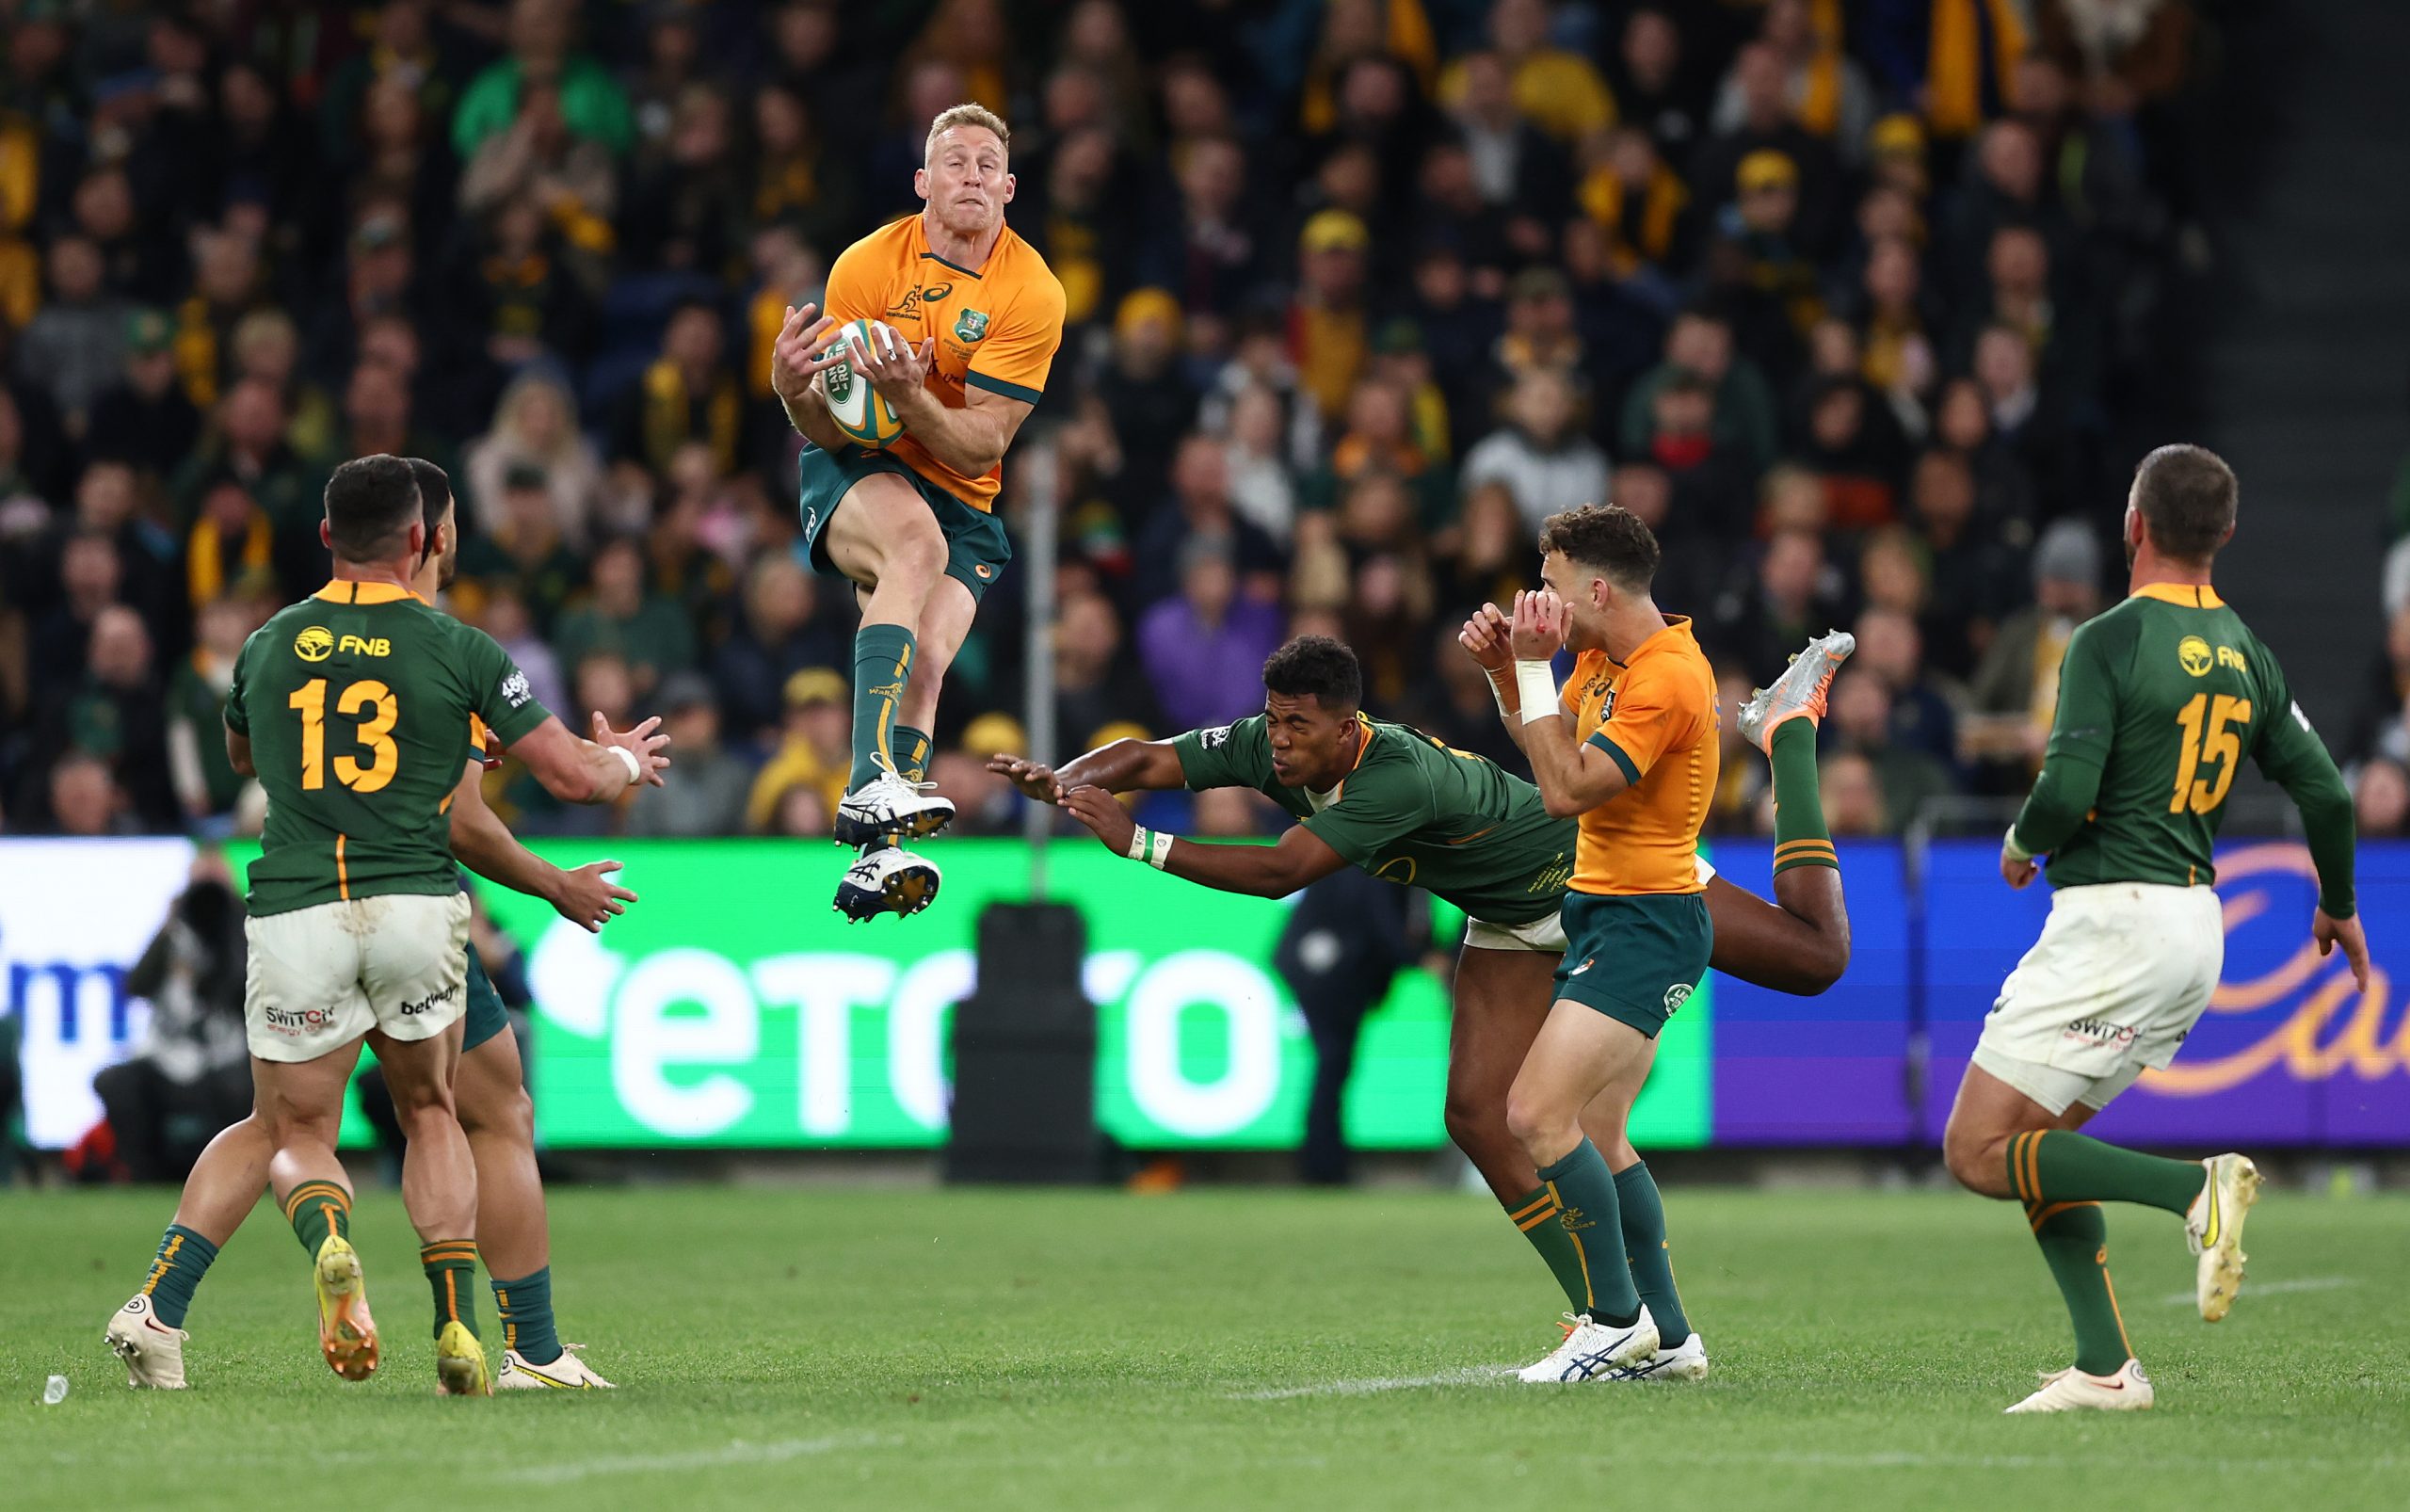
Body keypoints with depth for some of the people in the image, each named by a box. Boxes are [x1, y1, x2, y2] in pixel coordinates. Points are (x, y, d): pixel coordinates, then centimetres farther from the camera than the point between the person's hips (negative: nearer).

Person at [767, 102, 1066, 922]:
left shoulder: (1033, 293, -9)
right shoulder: (867, 266, -9)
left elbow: (979, 449, -13)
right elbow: (833, 430, -9)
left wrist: (908, 395, -31)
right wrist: (796, 390, -32)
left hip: (960, 499, 2)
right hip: (855, 478, -2)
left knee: (924, 664, -23)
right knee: (916, 539, -35)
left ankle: (878, 856, -19)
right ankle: (872, 785, -47)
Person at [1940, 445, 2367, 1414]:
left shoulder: (2109, 642, -11)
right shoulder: (2246, 653, 10)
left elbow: (2066, 792, -19)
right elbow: (2326, 793, 13)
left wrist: (2022, 845, 4)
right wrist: (2339, 908, 30)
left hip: (2114, 917, -8)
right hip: (2196, 926, 8)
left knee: (1978, 1152, -6)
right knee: (2035, 1143, 16)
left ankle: (2196, 1187, -20)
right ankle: (2104, 1368, 5)